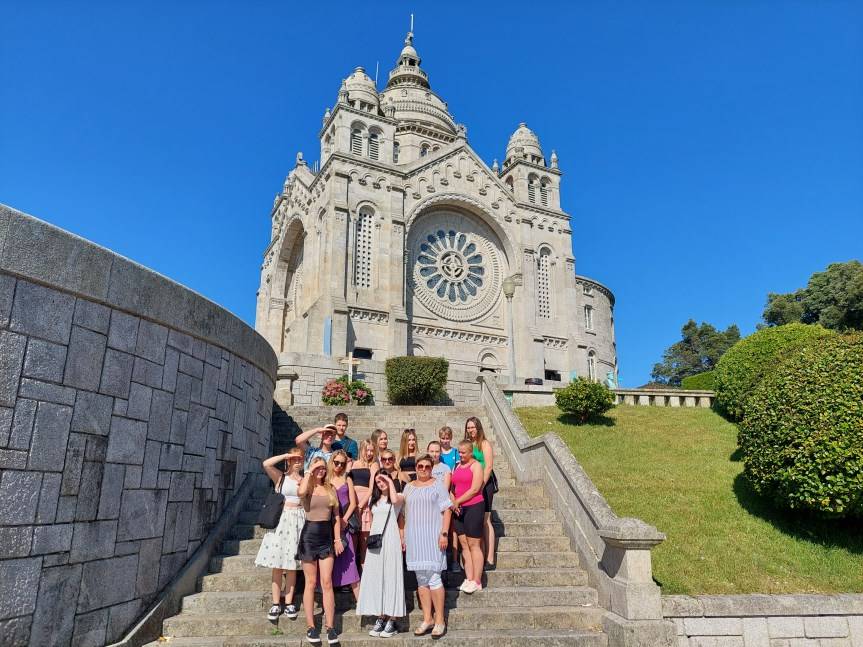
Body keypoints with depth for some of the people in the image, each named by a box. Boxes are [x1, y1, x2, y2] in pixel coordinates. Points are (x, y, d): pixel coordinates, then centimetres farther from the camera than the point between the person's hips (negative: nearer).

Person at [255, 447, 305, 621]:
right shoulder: (280, 476, 2)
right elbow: (266, 464, -17)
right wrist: (286, 455, -12)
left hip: (298, 521, 2)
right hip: (281, 520, -2)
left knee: (292, 565, 5)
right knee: (277, 564, 0)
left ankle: (288, 602, 13)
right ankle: (276, 603, 8)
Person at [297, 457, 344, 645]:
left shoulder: (330, 489, 10)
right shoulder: (307, 487, -1)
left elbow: (336, 516, 11)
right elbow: (300, 492, -28)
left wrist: (338, 539, 5)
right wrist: (309, 472, -15)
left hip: (327, 537, 3)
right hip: (309, 535, -3)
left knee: (327, 583, 1)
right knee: (310, 583, 4)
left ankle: (330, 627, 4)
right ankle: (310, 627, 11)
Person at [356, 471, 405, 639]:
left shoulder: (399, 496, 0)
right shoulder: (374, 499, 17)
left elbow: (395, 500, -25)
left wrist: (391, 482, -13)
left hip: (390, 540, -6)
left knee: (390, 576, -5)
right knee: (376, 578, 4)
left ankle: (391, 621, -2)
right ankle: (380, 618, 10)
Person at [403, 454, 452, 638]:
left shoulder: (437, 485, 1)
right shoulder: (408, 487, 13)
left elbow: (446, 510, -3)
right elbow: (405, 512, 16)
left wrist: (444, 533, -11)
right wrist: (403, 535, 11)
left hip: (432, 536, -4)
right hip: (414, 537, 4)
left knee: (433, 576, -8)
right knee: (421, 578, 7)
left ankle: (439, 621, 3)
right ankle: (427, 619, 16)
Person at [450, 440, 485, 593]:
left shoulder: (476, 465, -5)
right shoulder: (457, 466, 15)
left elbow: (475, 489, -13)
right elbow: (453, 488, 16)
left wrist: (457, 501, -9)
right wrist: (453, 503, -1)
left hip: (474, 507, -6)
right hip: (459, 509, 6)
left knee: (473, 544, -5)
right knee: (464, 544, 5)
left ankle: (477, 582, 0)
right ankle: (469, 579, 9)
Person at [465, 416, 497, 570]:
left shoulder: (484, 443, -5)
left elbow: (489, 466, -11)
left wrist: (481, 486, -15)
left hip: (484, 484, -6)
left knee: (485, 521, -5)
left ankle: (489, 560, -1)